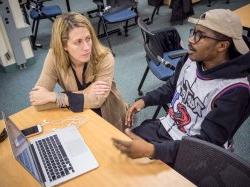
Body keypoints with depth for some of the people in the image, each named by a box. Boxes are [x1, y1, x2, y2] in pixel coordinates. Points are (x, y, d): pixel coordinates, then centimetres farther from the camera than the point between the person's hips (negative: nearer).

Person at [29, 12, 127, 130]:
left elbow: (96, 100, -30)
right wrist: (85, 94, -30)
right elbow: (37, 102, -24)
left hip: (109, 119, 1)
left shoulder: (104, 58, -24)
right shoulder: (54, 57, -20)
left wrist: (53, 97, -29)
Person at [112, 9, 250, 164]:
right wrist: (145, 100, -5)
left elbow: (207, 143, -28)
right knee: (116, 148, 2)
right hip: (165, 126, 6)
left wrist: (151, 150, -40)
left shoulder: (234, 91, -28)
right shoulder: (192, 59, -7)